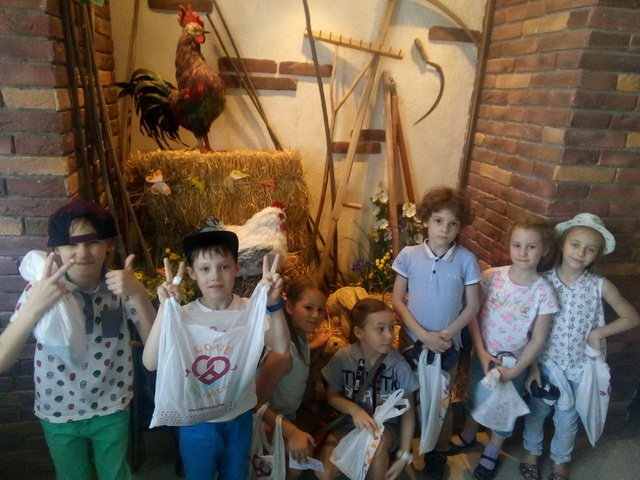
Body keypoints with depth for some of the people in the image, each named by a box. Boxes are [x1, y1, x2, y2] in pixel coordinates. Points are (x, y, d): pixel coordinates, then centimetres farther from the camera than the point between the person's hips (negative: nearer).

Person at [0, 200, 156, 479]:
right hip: (58, 414, 0)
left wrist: (138, 294, -34)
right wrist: (34, 307, -39)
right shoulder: (40, 291, -16)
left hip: (112, 410, 1)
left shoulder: (121, 286, -14)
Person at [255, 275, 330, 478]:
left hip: (286, 416, 9)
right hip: (270, 424, -9)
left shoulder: (300, 335, -10)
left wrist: (311, 346, 10)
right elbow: (257, 402, -33)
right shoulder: (284, 350, -37)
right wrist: (291, 432, -33)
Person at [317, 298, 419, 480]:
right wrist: (354, 409, -22)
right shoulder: (343, 357, -16)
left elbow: (408, 411, -6)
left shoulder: (399, 366, -17)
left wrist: (405, 455, -9)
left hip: (386, 426, 0)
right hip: (349, 424, 1)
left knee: (377, 442, -35)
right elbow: (332, 396, -2)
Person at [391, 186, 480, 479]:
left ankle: (440, 452, 39)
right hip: (412, 339, 1)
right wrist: (423, 335, -15)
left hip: (447, 342, 0)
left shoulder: (466, 260, -11)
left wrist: (445, 335, -15)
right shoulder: (408, 255, -11)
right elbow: (397, 301, -8)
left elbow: (472, 306, -5)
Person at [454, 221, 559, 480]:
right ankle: (468, 435, 52)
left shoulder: (543, 291, -18)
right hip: (482, 355, 2)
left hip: (514, 362, -1)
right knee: (474, 397, 23)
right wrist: (482, 353, -13)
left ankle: (492, 452, 45)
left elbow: (538, 339, -12)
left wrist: (515, 371, -12)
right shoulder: (492, 277, -16)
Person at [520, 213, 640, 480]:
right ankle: (532, 452, 44)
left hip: (578, 366, 1)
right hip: (544, 362, 0)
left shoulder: (600, 286, -12)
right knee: (536, 411, 18)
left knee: (567, 418, 19)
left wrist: (597, 333, -12)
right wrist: (532, 366, -8)